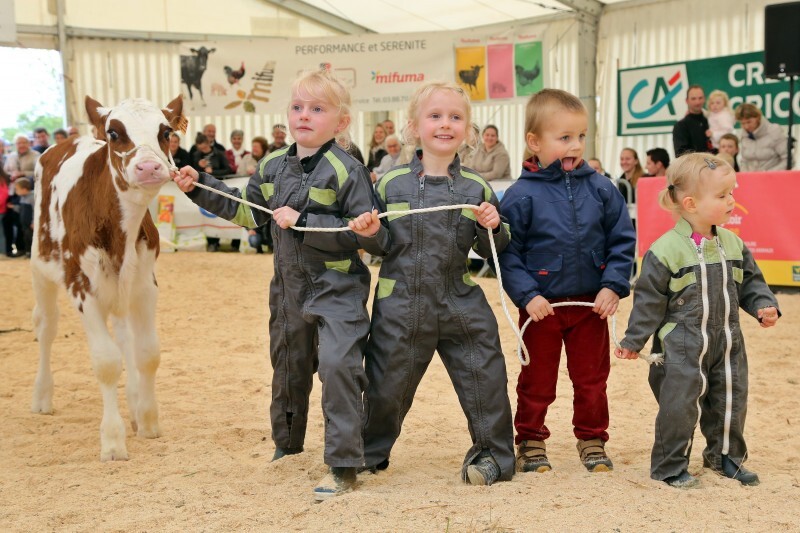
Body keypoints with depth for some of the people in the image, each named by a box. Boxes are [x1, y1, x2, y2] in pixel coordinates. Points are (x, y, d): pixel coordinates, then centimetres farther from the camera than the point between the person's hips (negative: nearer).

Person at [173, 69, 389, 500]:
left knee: (337, 364, -20)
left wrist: (303, 222, -24)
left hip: (338, 289, -6)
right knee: (288, 368, 20)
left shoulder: (347, 171, -14)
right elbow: (247, 210, 20)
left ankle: (343, 465, -10)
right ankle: (286, 446, 42)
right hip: (288, 289, 7)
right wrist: (201, 188, 13)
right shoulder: (273, 167, 6)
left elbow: (360, 232, -19)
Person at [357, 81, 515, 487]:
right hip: (400, 307, 0)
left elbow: (489, 252, 8)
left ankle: (492, 453, 21)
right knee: (387, 385, 11)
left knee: (482, 378, 2)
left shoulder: (476, 188, 3)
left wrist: (492, 228, -12)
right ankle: (371, 453, 32)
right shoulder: (390, 183, 1)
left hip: (461, 307, 0)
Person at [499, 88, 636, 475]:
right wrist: (526, 295, -15)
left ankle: (592, 440, 28)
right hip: (542, 307, -2)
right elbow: (507, 252, -8)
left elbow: (622, 241, 2)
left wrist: (613, 286, -7)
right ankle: (531, 441, 27)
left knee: (592, 378, 13)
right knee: (537, 381, 11)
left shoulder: (601, 189, -2)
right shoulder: (521, 195, -10)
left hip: (591, 305, 2)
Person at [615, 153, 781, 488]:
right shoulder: (666, 250, -15)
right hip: (682, 346, -6)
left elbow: (749, 282, 14)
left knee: (731, 401, 14)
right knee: (679, 405, -3)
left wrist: (763, 306, -4)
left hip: (727, 343, 6)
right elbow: (649, 300, -10)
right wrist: (634, 341, -7)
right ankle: (670, 466, 14)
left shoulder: (733, 244, 3)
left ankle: (726, 456, 35)